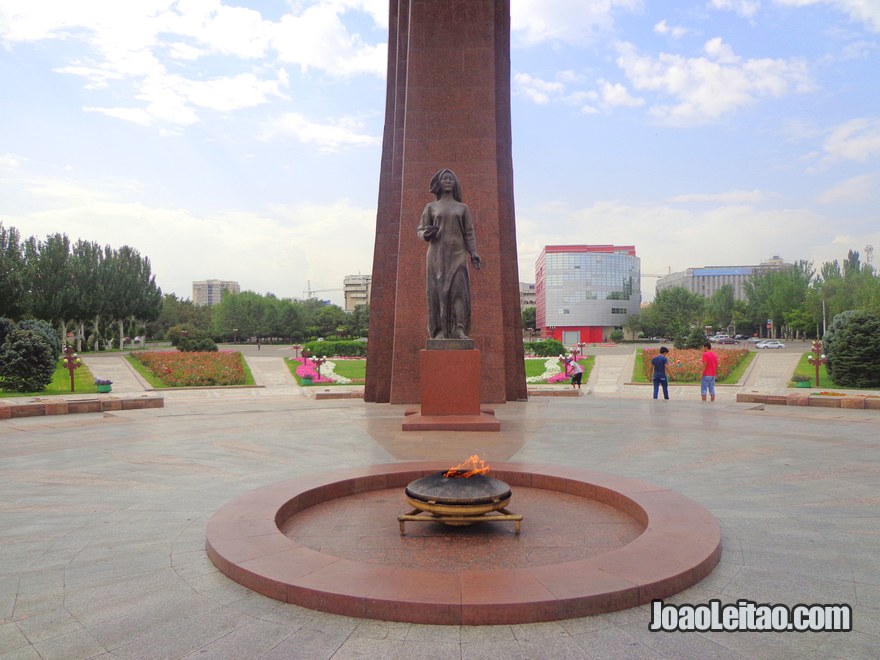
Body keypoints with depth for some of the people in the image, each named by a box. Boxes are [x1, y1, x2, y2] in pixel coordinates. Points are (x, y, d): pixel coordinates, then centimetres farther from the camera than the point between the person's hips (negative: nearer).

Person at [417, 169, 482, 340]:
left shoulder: (463, 208, 15)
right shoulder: (430, 207, 13)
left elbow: (469, 234, 12)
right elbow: (421, 231, 11)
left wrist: (474, 254, -2)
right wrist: (427, 233, -14)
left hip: (457, 254, 1)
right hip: (437, 254, 0)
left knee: (459, 289, -14)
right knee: (438, 292, -9)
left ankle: (460, 331, -18)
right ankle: (439, 331, -9)